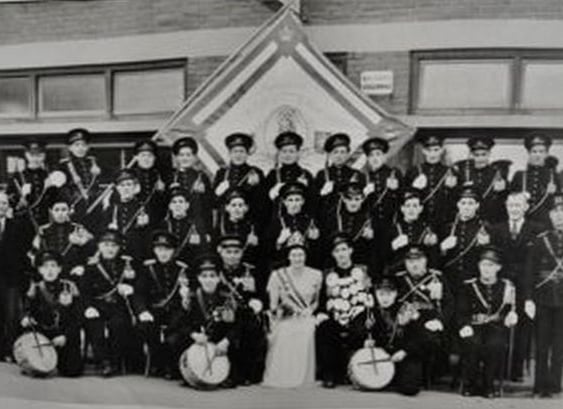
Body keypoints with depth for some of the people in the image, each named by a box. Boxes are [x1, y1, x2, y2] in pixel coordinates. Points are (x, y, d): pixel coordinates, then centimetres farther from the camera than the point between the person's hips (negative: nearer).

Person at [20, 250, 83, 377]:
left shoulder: (69, 287, -1)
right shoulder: (35, 289, 3)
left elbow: (77, 317, -2)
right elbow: (27, 310, 0)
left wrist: (66, 336, -14)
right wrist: (26, 319, -25)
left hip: (66, 336, -1)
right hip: (42, 335, 1)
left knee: (73, 371, -14)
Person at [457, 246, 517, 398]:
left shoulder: (507, 287, 12)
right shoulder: (468, 286, 9)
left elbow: (510, 311, 12)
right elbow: (461, 312, 3)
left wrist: (511, 316, -12)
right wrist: (465, 326, -17)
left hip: (496, 327, 0)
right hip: (474, 327, 0)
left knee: (496, 344, -32)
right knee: (472, 343, -31)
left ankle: (487, 384, -11)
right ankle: (470, 384, -9)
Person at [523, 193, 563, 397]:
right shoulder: (540, 240, 4)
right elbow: (530, 271, 2)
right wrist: (528, 299, -5)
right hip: (543, 299, 0)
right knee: (542, 344, 5)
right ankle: (541, 384, 13)